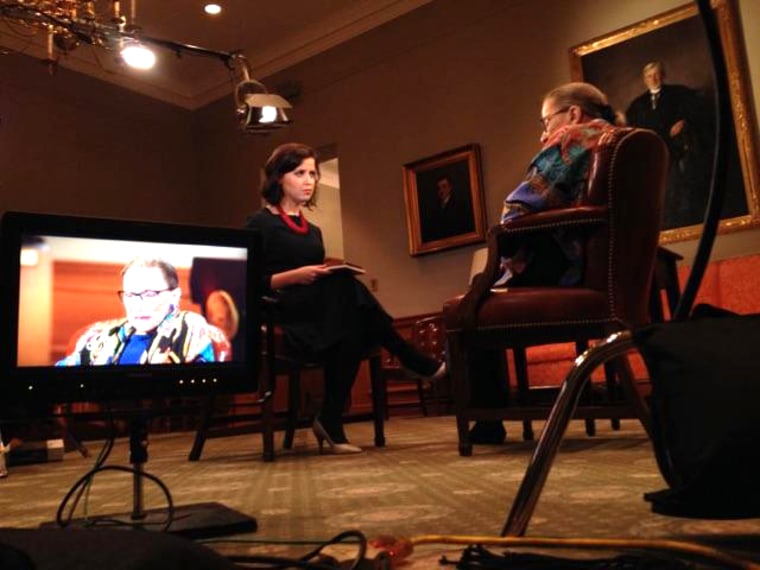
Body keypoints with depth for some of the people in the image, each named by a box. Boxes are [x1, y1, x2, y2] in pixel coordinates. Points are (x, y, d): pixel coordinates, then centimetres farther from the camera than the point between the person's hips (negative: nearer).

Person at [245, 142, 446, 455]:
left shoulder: (313, 231, 23)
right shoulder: (260, 224, 2)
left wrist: (338, 277, 1)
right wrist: (294, 276, -21)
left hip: (321, 314, 7)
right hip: (283, 316, -7)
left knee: (351, 331, -29)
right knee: (346, 286, -30)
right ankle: (421, 365, -22)